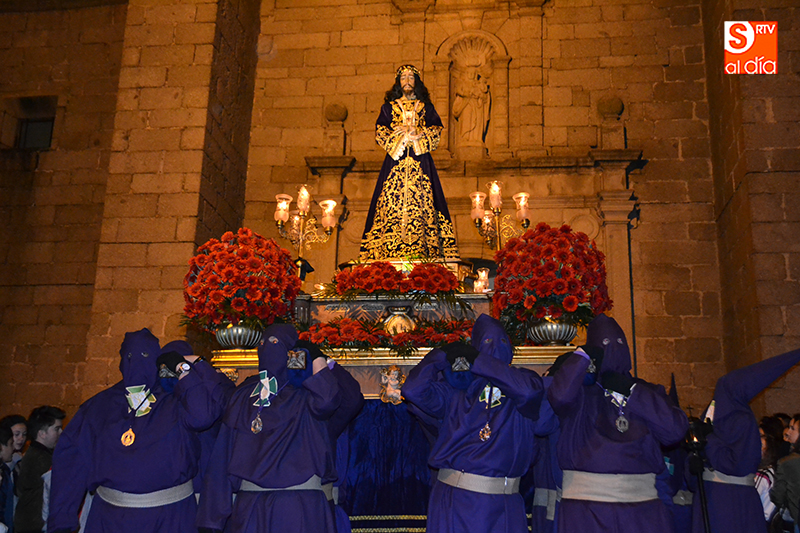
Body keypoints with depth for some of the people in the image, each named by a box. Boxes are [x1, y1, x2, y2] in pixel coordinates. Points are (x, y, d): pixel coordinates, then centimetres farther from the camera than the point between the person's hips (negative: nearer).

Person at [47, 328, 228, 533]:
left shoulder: (173, 404, 0)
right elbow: (72, 460, 2)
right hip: (111, 516, 2)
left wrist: (183, 369, -12)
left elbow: (203, 414, -23)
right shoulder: (100, 406, 6)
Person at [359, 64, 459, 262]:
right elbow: (380, 132, 7)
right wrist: (400, 135, -7)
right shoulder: (389, 107, 18)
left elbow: (436, 131, 7)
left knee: (421, 202, -11)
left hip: (420, 160, 0)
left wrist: (418, 134, -9)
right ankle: (390, 251, -16)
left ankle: (423, 250, -16)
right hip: (395, 158, 0)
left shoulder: (426, 107, 18)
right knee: (392, 200, -12)